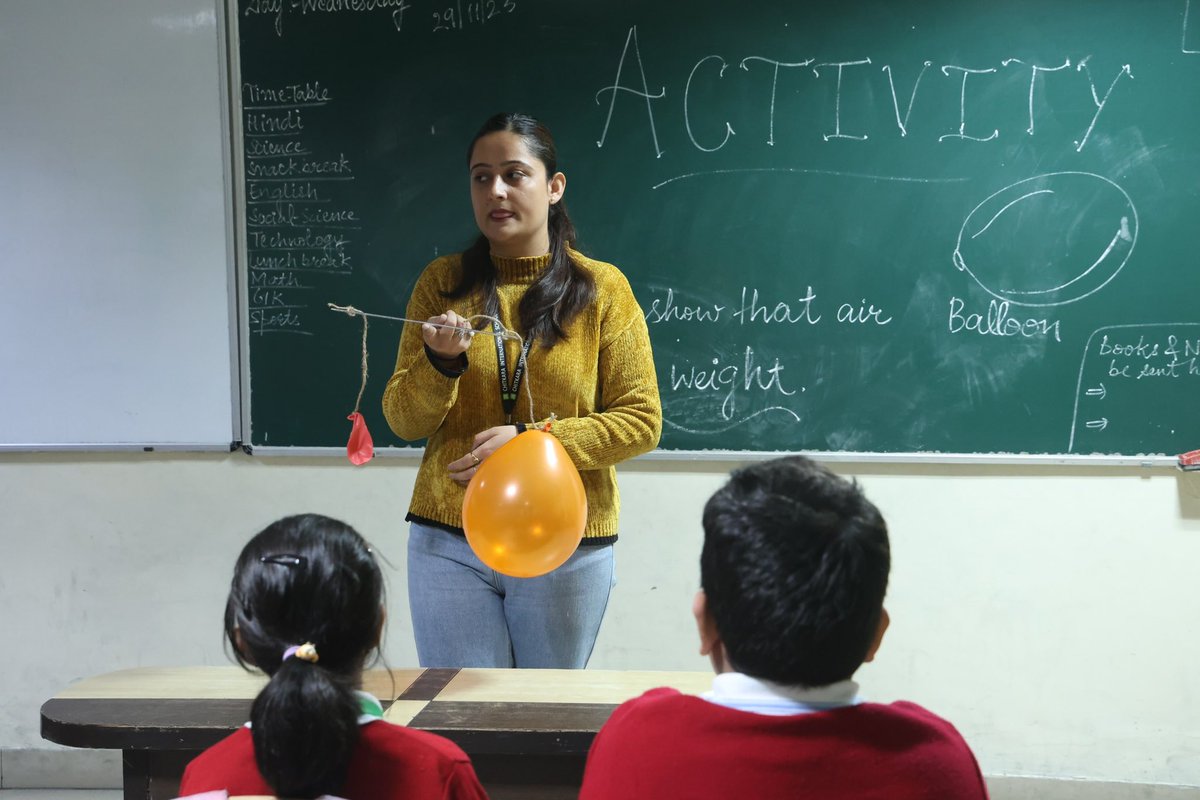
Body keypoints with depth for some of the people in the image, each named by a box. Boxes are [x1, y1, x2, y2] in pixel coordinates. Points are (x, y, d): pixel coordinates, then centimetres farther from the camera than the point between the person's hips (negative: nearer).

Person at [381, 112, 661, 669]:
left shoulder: (602, 288, -2)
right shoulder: (442, 282, 3)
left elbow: (641, 421, -4)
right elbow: (404, 422, 2)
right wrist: (442, 362, -18)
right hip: (449, 542, 1)